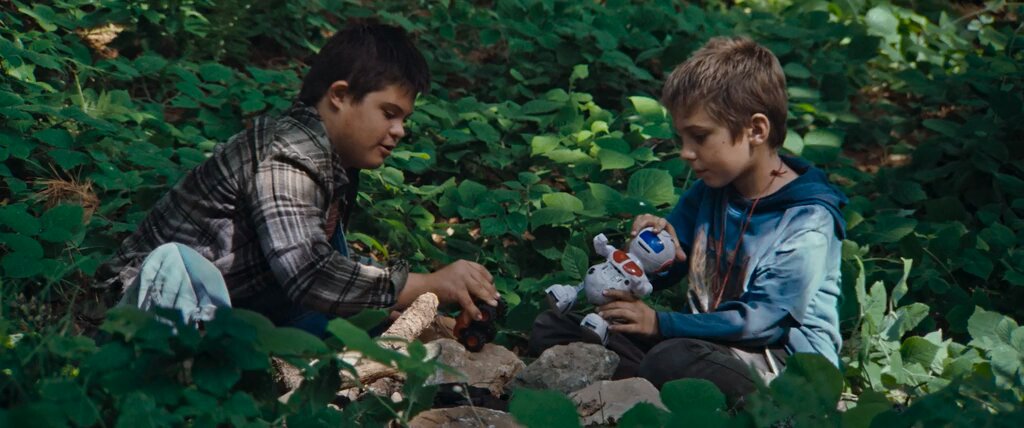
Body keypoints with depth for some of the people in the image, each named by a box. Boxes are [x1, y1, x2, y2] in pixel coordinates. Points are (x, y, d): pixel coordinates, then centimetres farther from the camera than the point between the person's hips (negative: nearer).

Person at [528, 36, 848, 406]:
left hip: (785, 361, -8)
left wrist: (661, 324, -22)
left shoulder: (807, 224, -15)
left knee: (673, 359, -41)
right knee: (552, 328, -1)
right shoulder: (709, 191, 8)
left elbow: (761, 320, -21)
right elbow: (662, 275, 16)